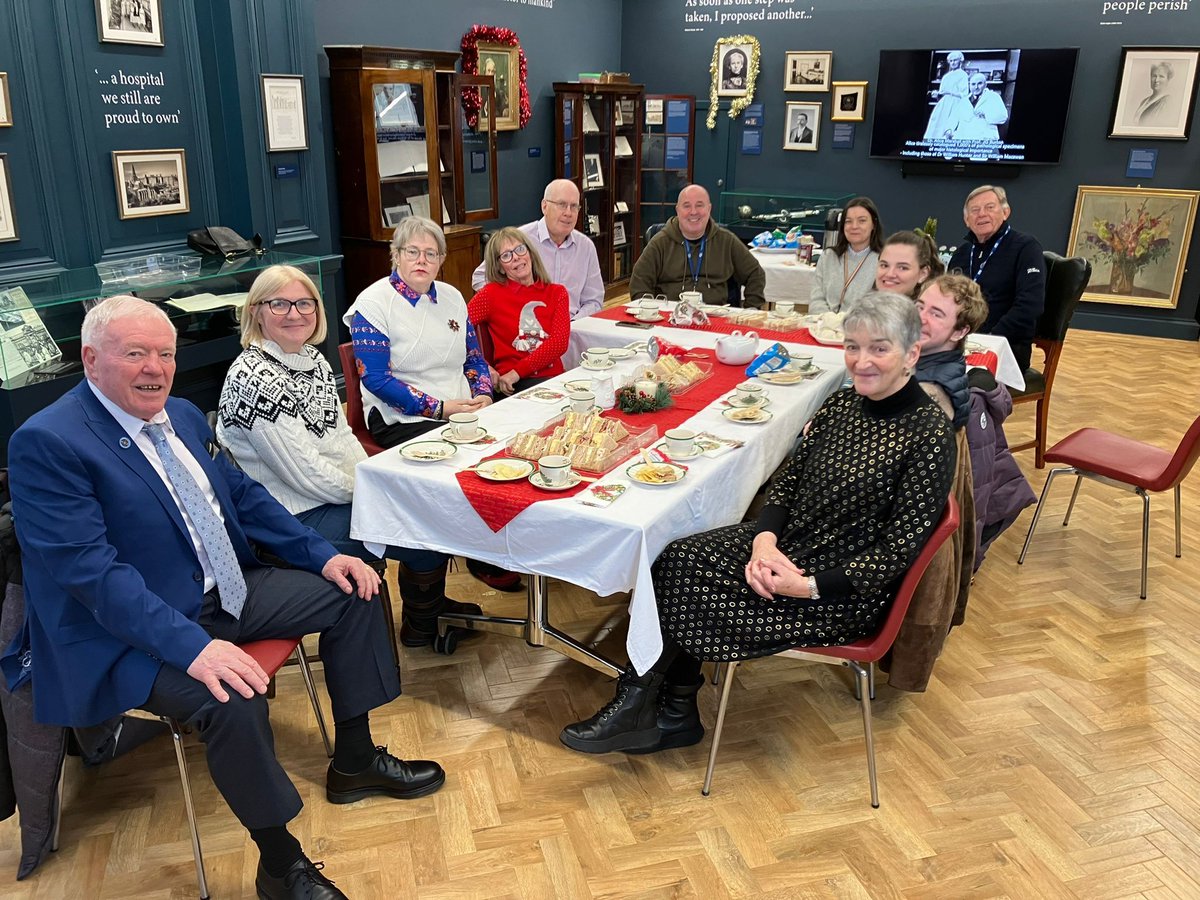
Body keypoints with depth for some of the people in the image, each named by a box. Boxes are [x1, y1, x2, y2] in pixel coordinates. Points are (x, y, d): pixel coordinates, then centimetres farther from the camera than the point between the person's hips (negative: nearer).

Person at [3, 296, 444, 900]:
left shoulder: (182, 415, 7)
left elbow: (242, 494, 15)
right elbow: (91, 569, -25)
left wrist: (322, 554, 4)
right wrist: (191, 646, -35)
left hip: (225, 592, 9)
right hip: (132, 629, -8)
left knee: (352, 592, 5)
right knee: (233, 700, -33)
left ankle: (354, 762, 18)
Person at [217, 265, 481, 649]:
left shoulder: (312, 358, 5)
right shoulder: (253, 379, -22)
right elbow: (304, 472, -23)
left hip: (342, 493, 9)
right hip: (301, 516, -9)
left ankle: (431, 600, 32)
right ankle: (420, 626, 17)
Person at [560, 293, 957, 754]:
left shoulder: (929, 434, -17)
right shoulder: (842, 404, 3)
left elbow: (898, 551, -18)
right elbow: (788, 482, 7)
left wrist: (807, 587, -22)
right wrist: (764, 540, -13)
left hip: (848, 593, -7)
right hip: (786, 548, 7)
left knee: (696, 604, -16)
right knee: (678, 559, -14)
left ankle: (638, 708, 9)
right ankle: (674, 715, -3)